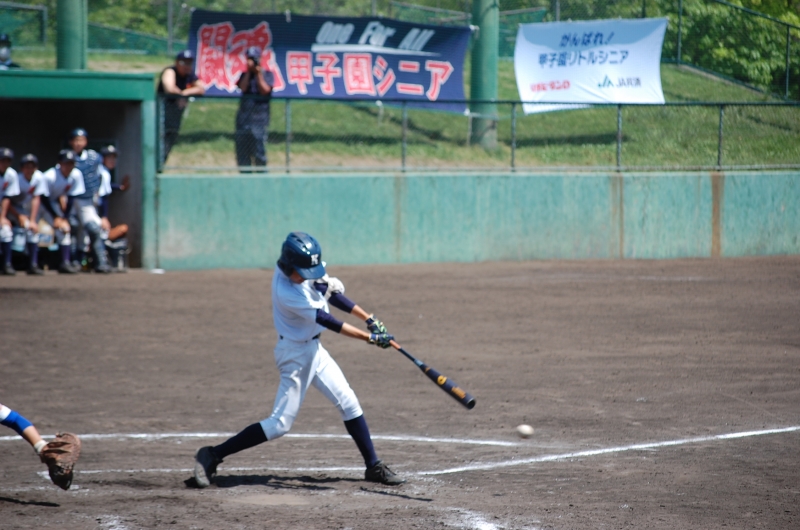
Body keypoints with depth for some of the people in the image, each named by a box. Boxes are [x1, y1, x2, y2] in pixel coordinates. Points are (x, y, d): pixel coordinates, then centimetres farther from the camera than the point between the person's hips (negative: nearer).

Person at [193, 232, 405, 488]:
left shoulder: (298, 269, -7)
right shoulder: (287, 293, -30)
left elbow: (331, 291, 5)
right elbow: (327, 321, -27)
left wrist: (368, 318, -2)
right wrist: (370, 337, -26)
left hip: (313, 349, 9)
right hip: (296, 353, -9)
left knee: (349, 403, 9)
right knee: (280, 424, -7)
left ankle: (373, 466, 17)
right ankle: (212, 456, 0)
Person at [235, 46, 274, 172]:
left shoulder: (267, 74, 6)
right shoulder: (245, 75, 16)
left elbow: (265, 90, -8)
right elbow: (243, 87, -2)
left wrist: (258, 73, -9)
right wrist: (249, 71, -5)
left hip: (259, 116, -4)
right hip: (243, 117, 4)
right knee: (242, 150, 3)